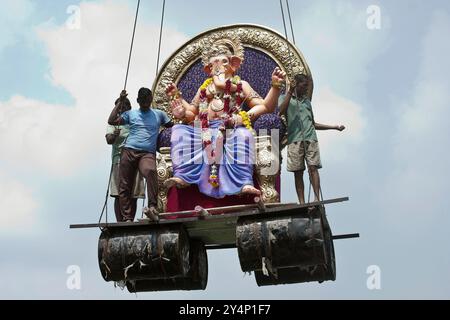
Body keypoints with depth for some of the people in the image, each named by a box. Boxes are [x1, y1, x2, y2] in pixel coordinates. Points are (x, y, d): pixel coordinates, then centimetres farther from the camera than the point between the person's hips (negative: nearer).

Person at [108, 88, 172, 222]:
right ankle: (127, 218, -1)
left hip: (147, 153, -2)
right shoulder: (130, 114, 18)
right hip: (129, 151, 2)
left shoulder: (159, 114, 21)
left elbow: (172, 125, 30)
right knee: (124, 187, -5)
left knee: (150, 171, -35)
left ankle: (153, 208, -41)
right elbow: (111, 121, 8)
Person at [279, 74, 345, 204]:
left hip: (311, 139, 3)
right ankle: (302, 202, -7)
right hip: (295, 139, -3)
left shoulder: (307, 101, 26)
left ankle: (317, 198, -17)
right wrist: (290, 92, -9)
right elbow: (281, 111, -10)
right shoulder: (285, 98, 12)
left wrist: (334, 127, 28)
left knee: (313, 168, -11)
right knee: (298, 172, -5)